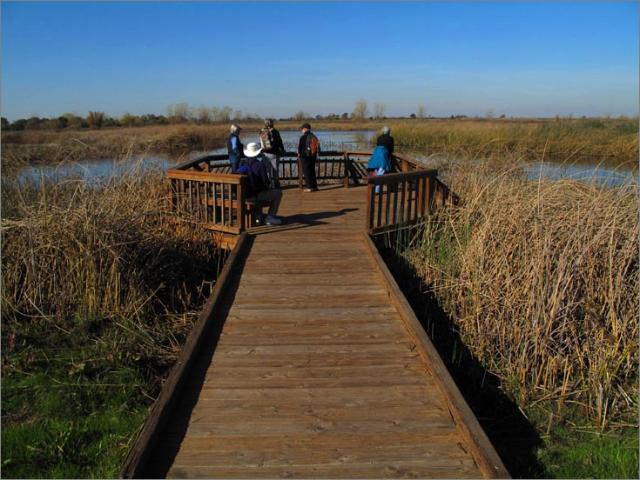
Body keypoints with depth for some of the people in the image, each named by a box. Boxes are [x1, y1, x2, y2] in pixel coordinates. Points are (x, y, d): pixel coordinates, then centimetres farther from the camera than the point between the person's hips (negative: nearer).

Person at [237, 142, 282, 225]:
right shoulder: (260, 165, -17)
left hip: (243, 195, 7)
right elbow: (266, 182, -13)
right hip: (253, 196, -7)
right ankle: (270, 217, 6)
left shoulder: (242, 163, 2)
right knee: (277, 193, 4)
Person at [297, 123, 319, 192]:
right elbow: (317, 147, 14)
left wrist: (299, 154, 4)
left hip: (305, 156, -7)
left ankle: (309, 187, -4)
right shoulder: (314, 137, 8)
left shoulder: (303, 137, -13)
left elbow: (300, 147, -11)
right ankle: (314, 186, 17)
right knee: (312, 171, 14)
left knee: (306, 172, -2)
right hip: (313, 156, 7)